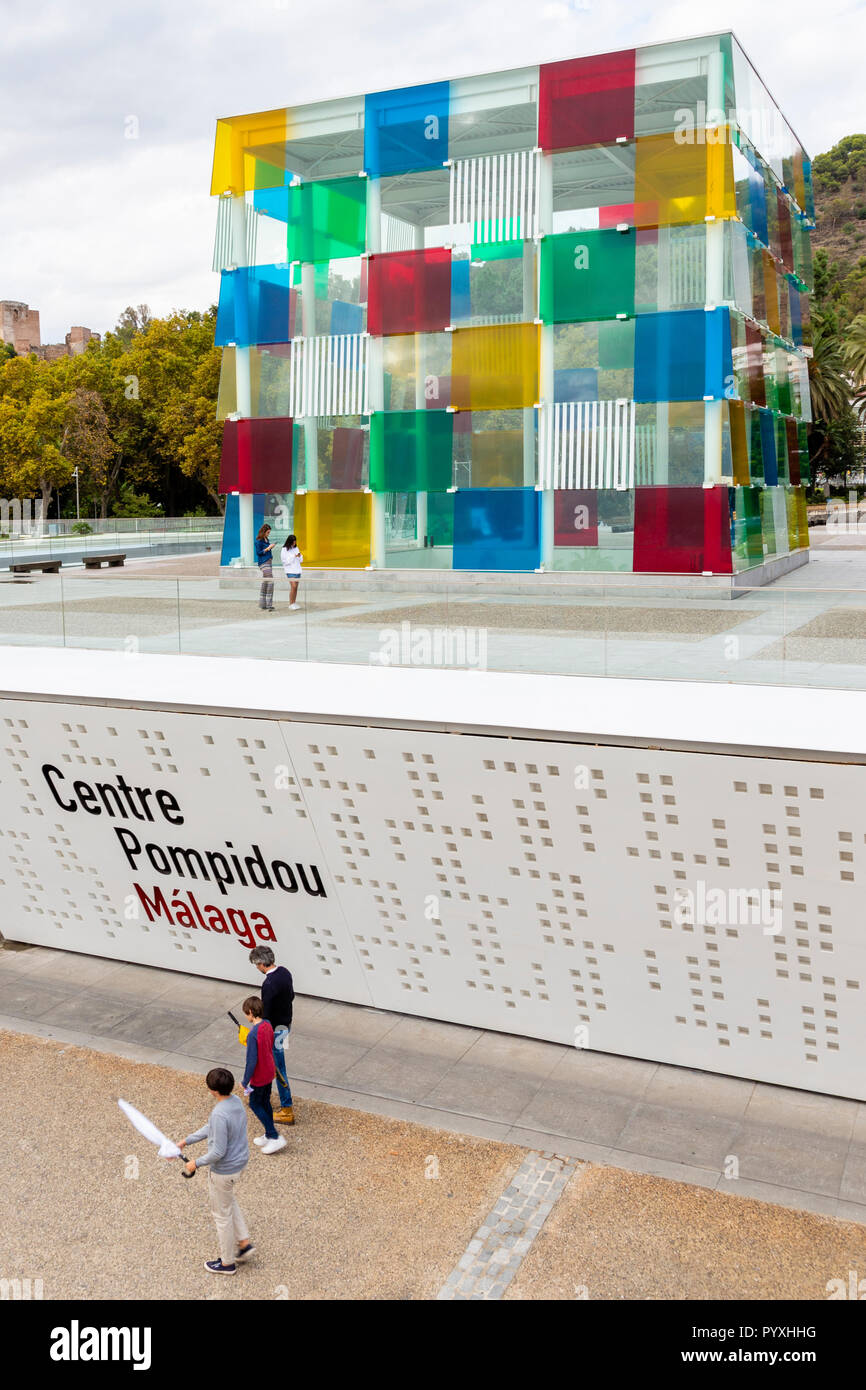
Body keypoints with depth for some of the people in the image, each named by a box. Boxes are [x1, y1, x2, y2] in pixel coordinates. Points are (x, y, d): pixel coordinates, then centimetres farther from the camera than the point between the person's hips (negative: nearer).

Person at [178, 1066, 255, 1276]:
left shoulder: (219, 1115, -33)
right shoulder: (237, 1101, -5)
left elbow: (218, 1152, -28)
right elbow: (210, 1128, 9)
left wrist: (197, 1163, -13)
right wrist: (186, 1141, 12)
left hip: (223, 1171, -8)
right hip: (240, 1164, 8)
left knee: (222, 1215, 13)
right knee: (229, 1202, 32)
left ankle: (227, 1263, 30)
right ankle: (244, 1242, 35)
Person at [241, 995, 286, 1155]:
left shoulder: (253, 1035, -29)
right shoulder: (267, 1025, -4)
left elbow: (251, 1061, -25)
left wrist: (246, 1082, -15)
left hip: (259, 1077, -8)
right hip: (269, 1073, 8)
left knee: (255, 1105, 10)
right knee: (265, 1103, 21)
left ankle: (275, 1138, 9)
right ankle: (269, 1136, 33)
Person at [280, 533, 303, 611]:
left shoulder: (296, 548, 12)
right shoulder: (284, 550, -5)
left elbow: (300, 560, 16)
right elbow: (286, 561, -10)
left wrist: (299, 556, -5)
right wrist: (293, 557, -16)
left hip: (297, 570, 6)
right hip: (290, 571, -6)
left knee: (296, 587, 4)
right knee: (293, 586, -16)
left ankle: (294, 603, 10)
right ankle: (290, 604, -11)